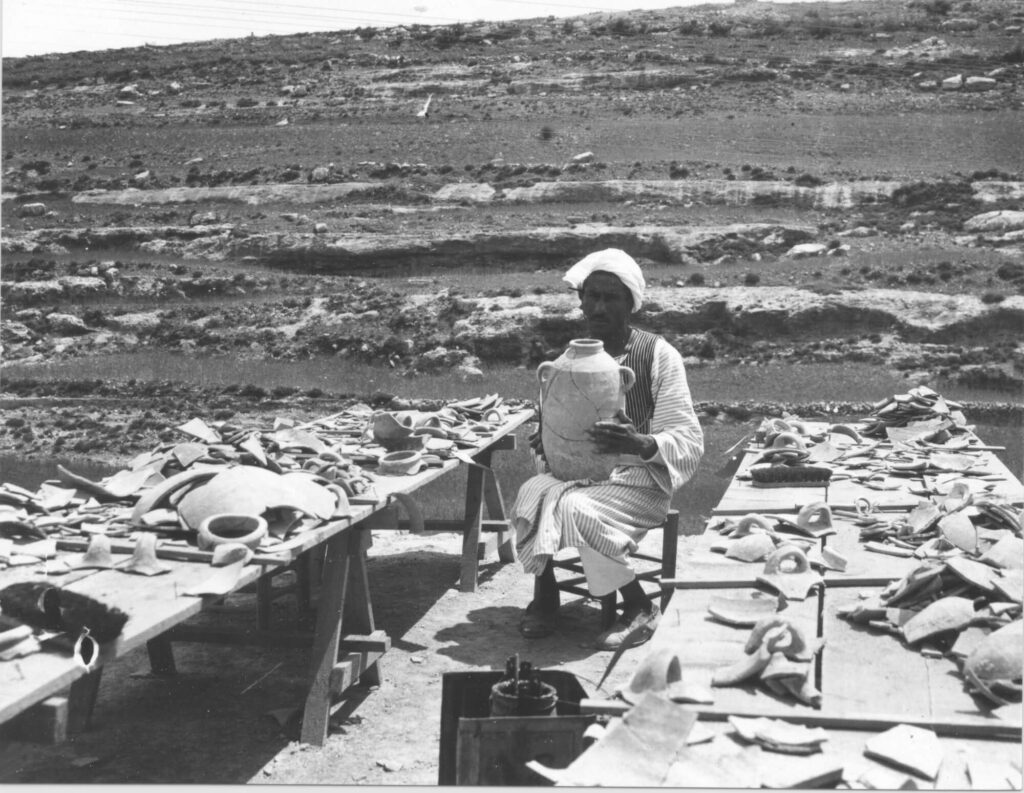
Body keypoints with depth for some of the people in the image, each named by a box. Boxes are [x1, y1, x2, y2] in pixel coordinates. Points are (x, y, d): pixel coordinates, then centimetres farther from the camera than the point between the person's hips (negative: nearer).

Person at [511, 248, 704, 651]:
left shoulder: (659, 356, -7)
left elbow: (689, 440, -10)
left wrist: (640, 445, -30)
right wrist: (546, 444, -9)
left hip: (639, 478, -4)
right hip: (578, 470, 4)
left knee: (577, 508, -33)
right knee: (534, 495, -28)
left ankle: (639, 607, -12)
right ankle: (544, 596, -8)